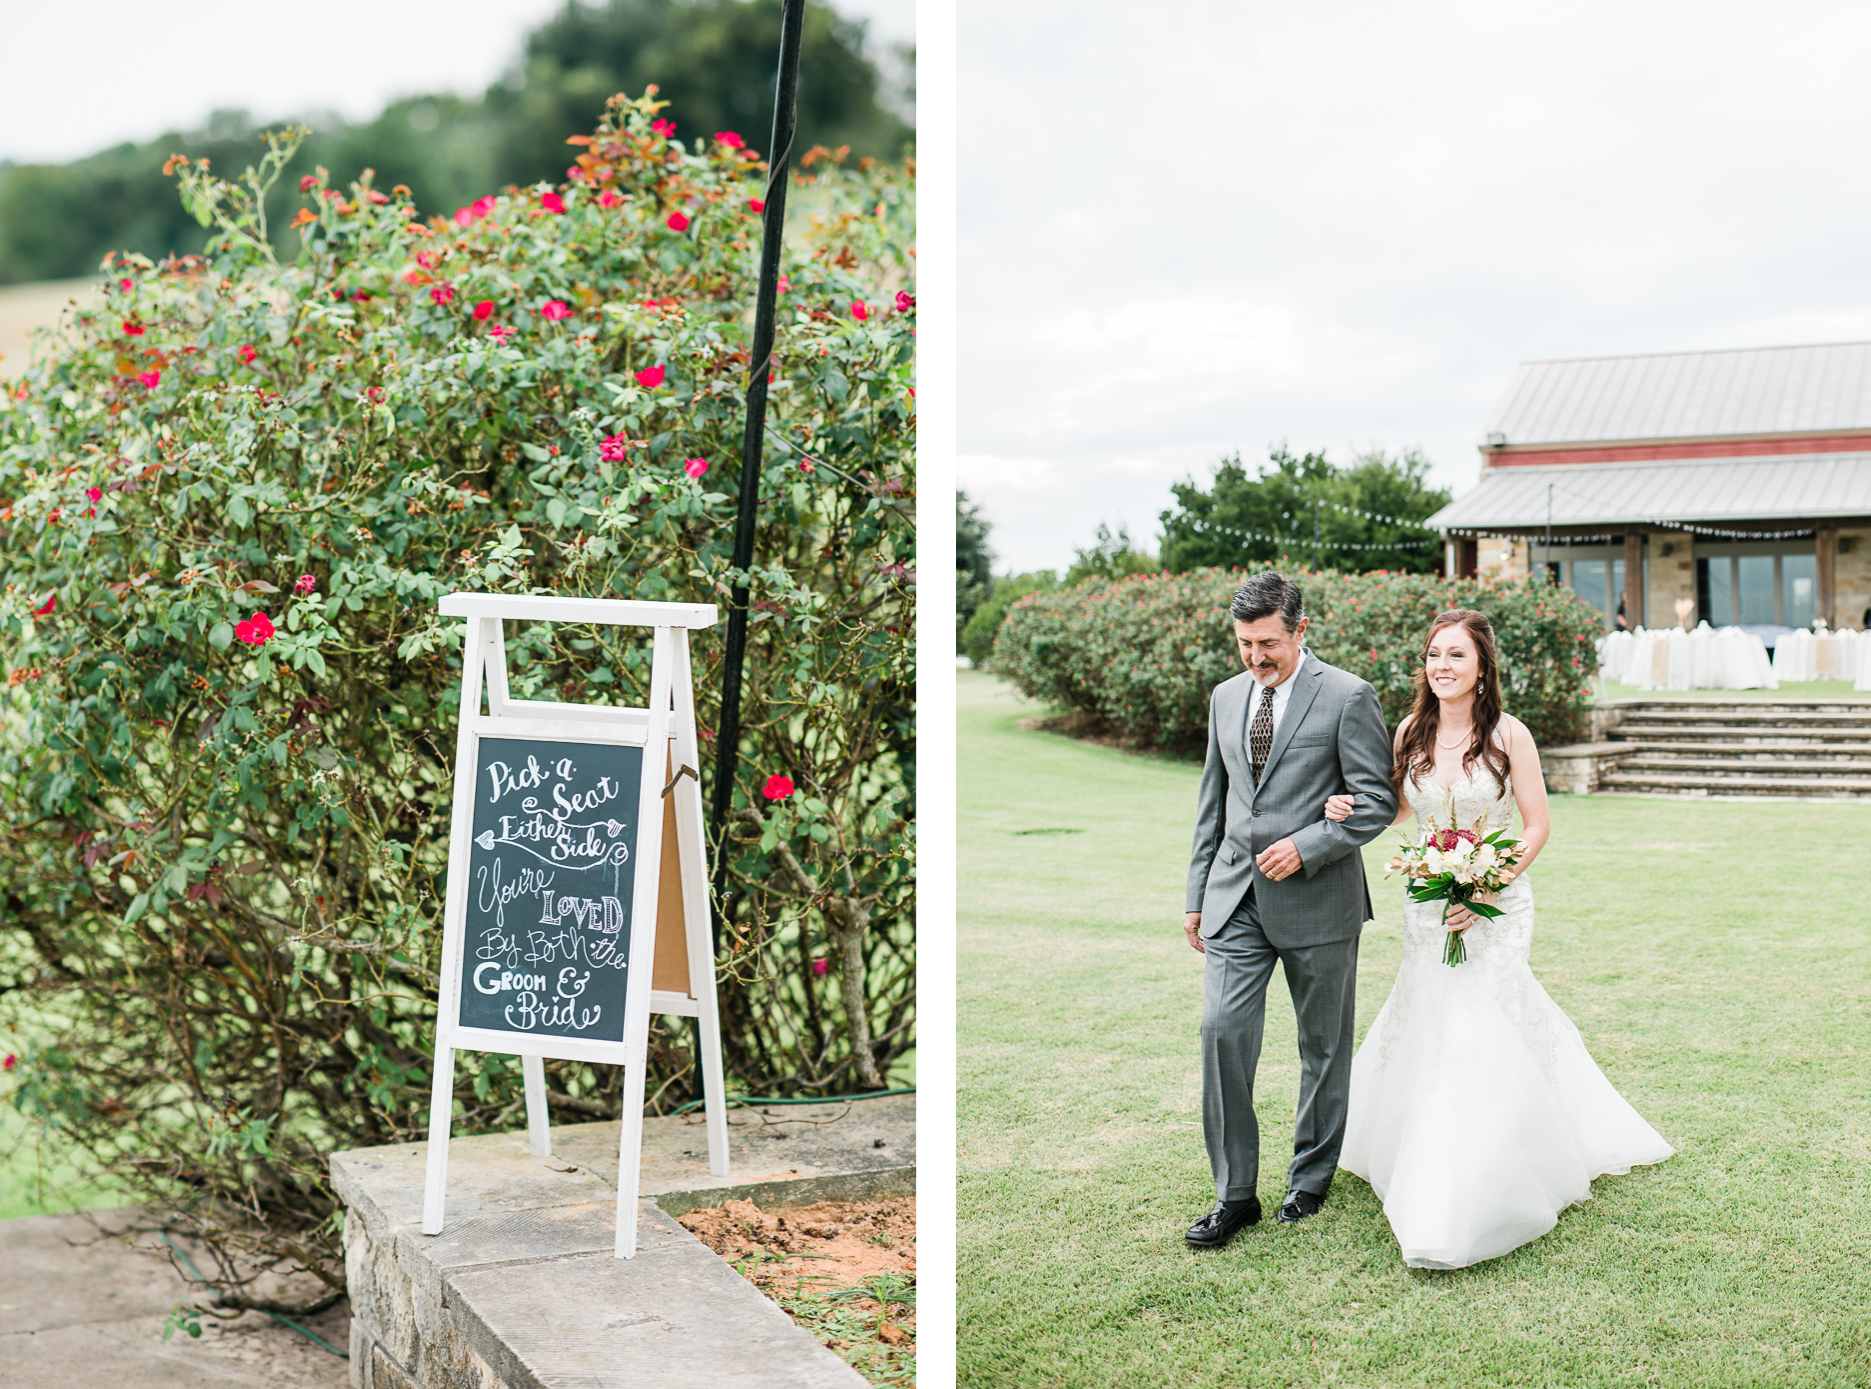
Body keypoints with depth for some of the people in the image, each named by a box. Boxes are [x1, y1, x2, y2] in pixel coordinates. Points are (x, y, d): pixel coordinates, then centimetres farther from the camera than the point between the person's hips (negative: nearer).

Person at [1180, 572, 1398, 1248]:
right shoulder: (1226, 697, 11)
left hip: (1316, 898, -4)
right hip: (1236, 898, 4)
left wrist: (1306, 847, -18)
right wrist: (1196, 895, 14)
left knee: (1323, 1046, 10)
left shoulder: (1348, 697, -7)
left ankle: (1311, 1177, 28)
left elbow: (1377, 800, -8)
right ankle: (1235, 1193, 3)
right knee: (1222, 1031, -7)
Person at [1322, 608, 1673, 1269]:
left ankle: (1463, 1210, 4)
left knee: (1479, 1034, -8)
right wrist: (1351, 809, -5)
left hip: (1495, 907, -4)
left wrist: (1486, 890, -17)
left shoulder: (1509, 734, -10)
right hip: (1426, 906, 4)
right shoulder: (1413, 730, 1)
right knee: (1428, 1029, 9)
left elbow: (1537, 826, -7)